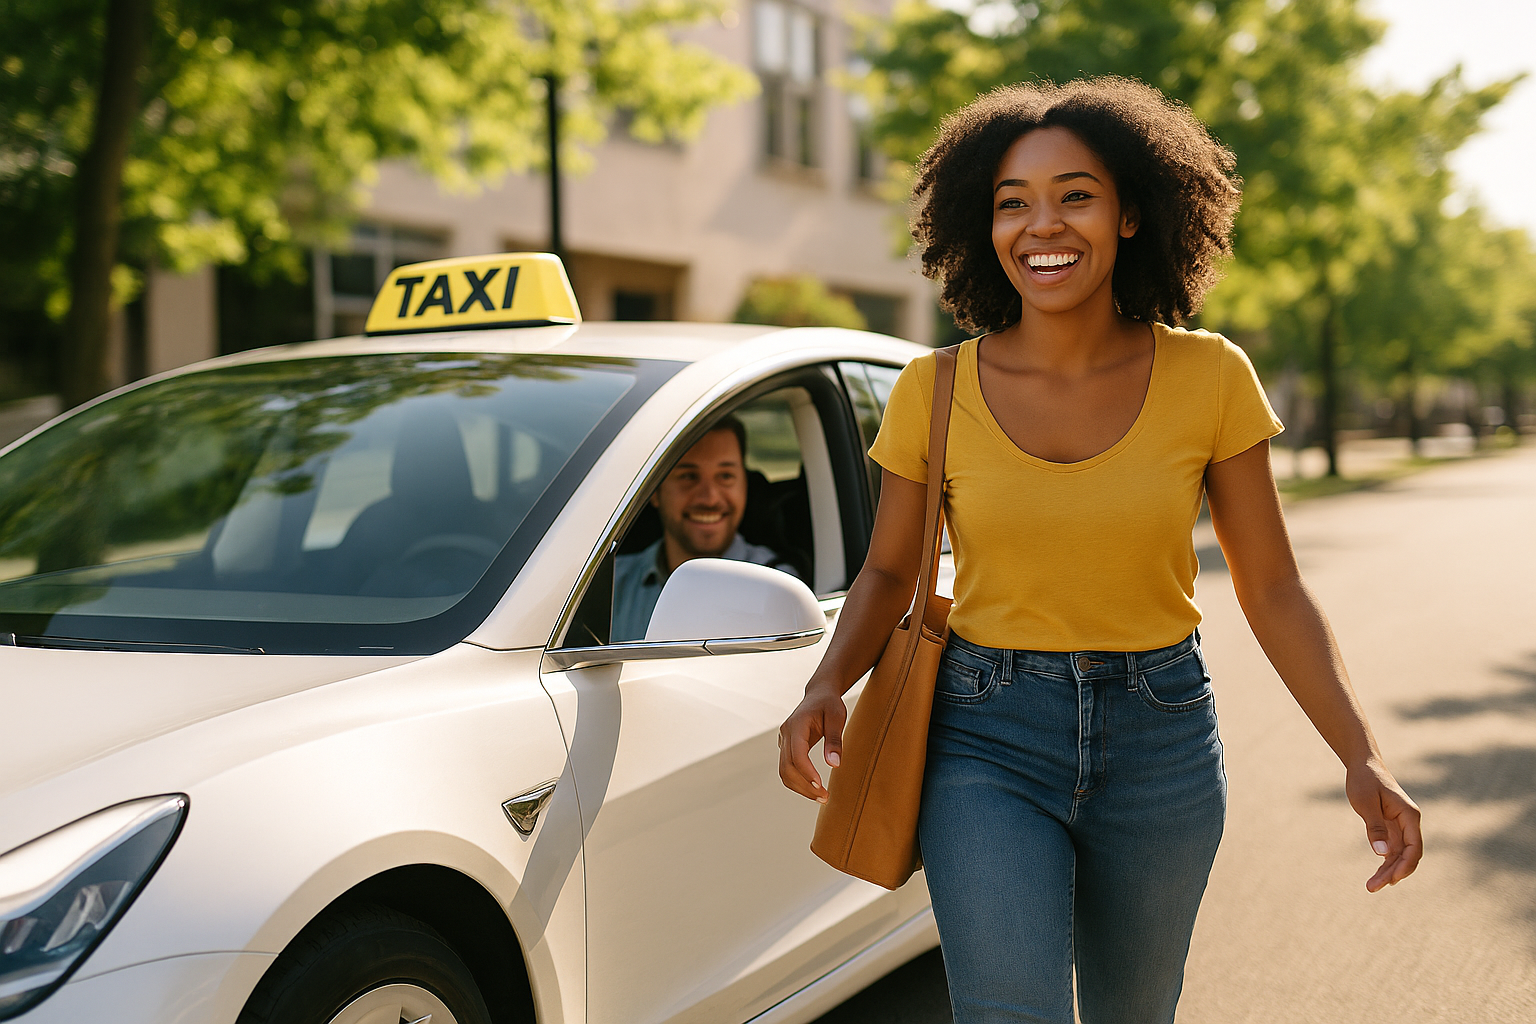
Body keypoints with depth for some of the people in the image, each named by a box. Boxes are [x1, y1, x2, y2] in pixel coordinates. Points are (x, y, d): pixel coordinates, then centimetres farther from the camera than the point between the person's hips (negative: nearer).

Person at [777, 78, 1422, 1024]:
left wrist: (1362, 755, -13)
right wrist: (829, 685, -14)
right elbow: (889, 572, 5)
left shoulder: (1208, 378, -7)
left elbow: (1273, 588, -2)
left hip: (1161, 742, 2)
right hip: (989, 742, -1)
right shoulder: (936, 391, -7)